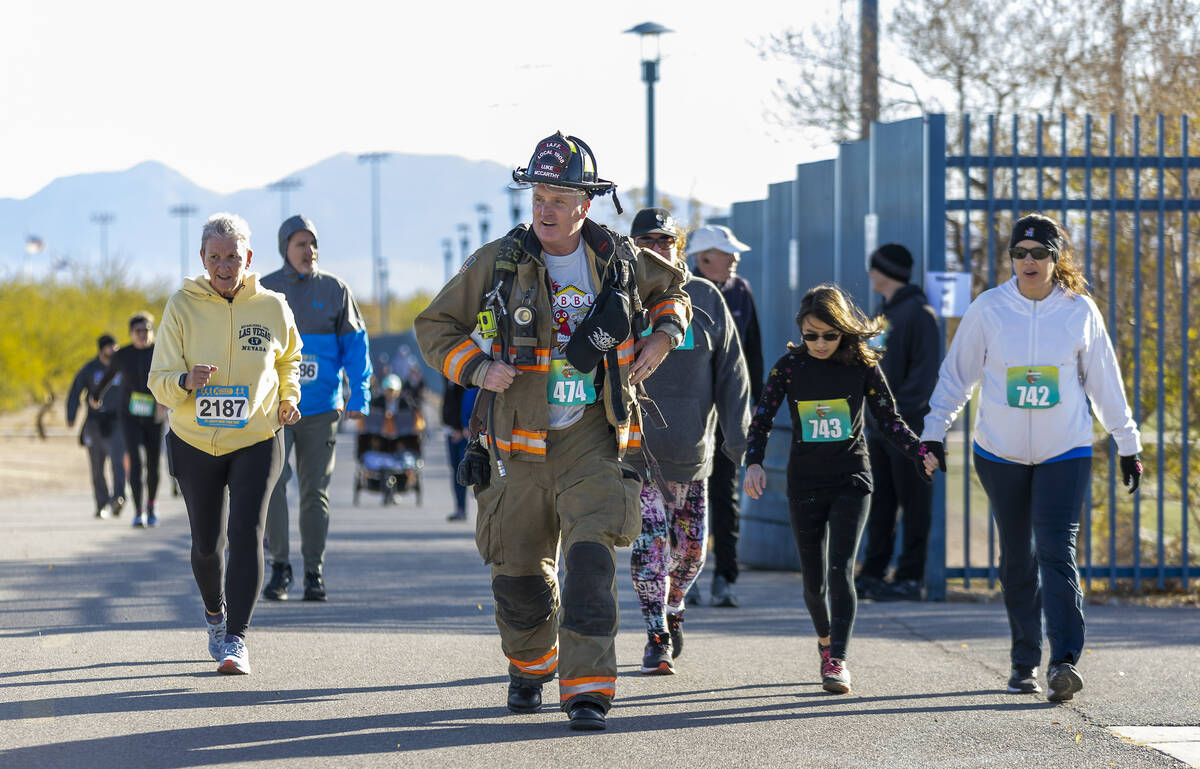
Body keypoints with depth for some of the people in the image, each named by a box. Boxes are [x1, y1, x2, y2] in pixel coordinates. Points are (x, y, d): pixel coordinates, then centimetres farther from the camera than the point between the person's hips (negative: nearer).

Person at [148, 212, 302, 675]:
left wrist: (287, 399, 5)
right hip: (196, 443, 1)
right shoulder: (183, 306, -8)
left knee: (246, 534, -17)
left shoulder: (272, 307, -4)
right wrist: (186, 382, -30)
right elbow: (159, 381, -10)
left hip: (257, 441, -1)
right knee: (206, 545, 10)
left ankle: (236, 639, -17)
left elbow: (289, 360, 19)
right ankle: (214, 614, 40)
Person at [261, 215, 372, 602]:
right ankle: (280, 565, -2)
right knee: (271, 480, -14)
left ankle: (314, 572, 12)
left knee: (315, 491, 4)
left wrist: (360, 395, -5)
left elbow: (355, 343, 4)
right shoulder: (263, 292, 2)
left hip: (321, 409, 1)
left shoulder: (334, 290, 3)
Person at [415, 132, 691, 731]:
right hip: (520, 445, 1)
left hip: (592, 439, -1)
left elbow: (670, 287, 24)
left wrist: (665, 334, 4)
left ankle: (587, 691, -19)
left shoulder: (618, 259, 2)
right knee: (518, 574, 8)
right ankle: (530, 667, 38)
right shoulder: (498, 263, -3)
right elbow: (435, 328, 5)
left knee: (590, 558, -20)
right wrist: (476, 369, -12)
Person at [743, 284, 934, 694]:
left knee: (840, 571, -15)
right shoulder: (790, 365, -3)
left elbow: (889, 419, 2)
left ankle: (837, 661, -17)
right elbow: (762, 419, 0)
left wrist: (922, 454, -12)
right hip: (805, 483, 2)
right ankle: (825, 641, 35)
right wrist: (754, 462, -15)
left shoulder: (862, 364, -4)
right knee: (814, 579, 8)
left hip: (851, 479, -2)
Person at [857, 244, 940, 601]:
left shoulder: (919, 313, -10)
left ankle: (910, 578, -1)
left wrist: (899, 410, -20)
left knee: (914, 504, -3)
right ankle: (873, 574, 14)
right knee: (879, 503, 10)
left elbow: (925, 371, -16)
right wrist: (872, 410, 12)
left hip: (908, 426, -9)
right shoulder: (884, 313, 18)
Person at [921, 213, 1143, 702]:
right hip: (1001, 454, 1)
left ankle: (1065, 661, -22)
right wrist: (934, 432, 1)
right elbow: (957, 374, 6)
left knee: (1057, 552, -14)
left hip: (1065, 454, -1)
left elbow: (1104, 381, 7)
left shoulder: (1080, 311, -1)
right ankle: (1025, 663, 19)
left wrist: (1128, 443, 11)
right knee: (1017, 559, 9)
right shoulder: (988, 309, -3)